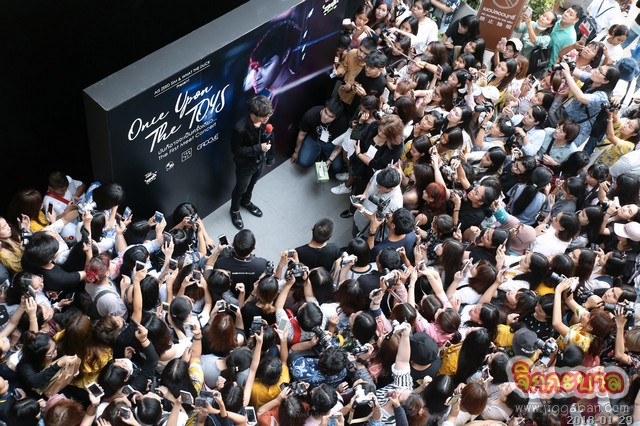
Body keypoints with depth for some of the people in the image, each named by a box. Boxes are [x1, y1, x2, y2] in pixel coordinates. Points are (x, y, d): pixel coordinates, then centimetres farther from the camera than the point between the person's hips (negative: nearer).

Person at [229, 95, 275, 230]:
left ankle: (246, 202, 61)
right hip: (245, 164, -5)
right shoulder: (241, 128, -39)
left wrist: (270, 156, 9)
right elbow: (236, 150, -27)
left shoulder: (265, 121, -21)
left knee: (251, 184, 32)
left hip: (260, 160, 5)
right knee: (241, 188, 21)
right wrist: (258, 148, -34)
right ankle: (235, 210, 49)